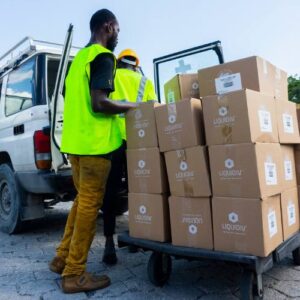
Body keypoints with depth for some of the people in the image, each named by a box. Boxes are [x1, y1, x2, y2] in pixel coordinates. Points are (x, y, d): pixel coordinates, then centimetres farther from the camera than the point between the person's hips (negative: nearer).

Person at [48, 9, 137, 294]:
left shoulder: (79, 58, 20)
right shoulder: (103, 57, -9)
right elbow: (99, 103, -20)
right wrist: (131, 106, -6)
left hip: (74, 141, 9)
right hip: (94, 143, -9)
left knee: (82, 200, 17)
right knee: (89, 205, -3)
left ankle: (62, 258, 25)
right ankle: (74, 274, 6)